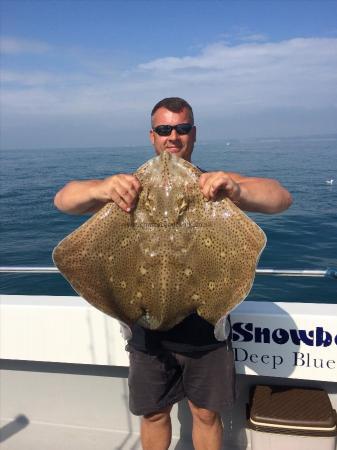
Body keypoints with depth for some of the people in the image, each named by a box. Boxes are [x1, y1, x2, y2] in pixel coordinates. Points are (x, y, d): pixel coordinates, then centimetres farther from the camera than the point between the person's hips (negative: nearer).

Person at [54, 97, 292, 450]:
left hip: (206, 327, 0)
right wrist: (100, 189, -35)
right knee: (154, 414, 18)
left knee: (207, 414, 16)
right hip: (150, 329, 1)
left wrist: (236, 189, -38)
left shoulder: (215, 185, -3)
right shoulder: (133, 186, -3)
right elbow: (63, 200, -12)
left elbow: (281, 199, -16)